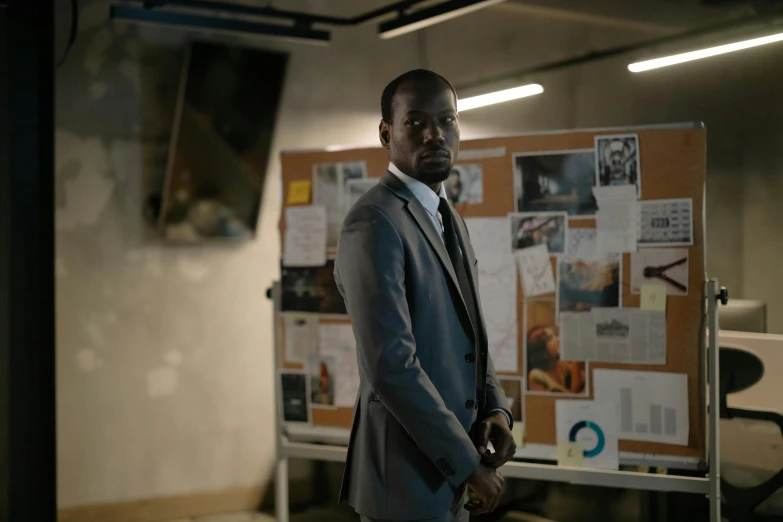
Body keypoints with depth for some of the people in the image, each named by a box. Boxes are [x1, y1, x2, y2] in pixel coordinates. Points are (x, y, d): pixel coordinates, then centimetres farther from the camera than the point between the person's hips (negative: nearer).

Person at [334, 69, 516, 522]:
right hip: (407, 476, -8)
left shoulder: (450, 219, 12)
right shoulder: (374, 224, -17)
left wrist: (495, 408, -2)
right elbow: (391, 365, -24)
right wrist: (468, 463, -17)